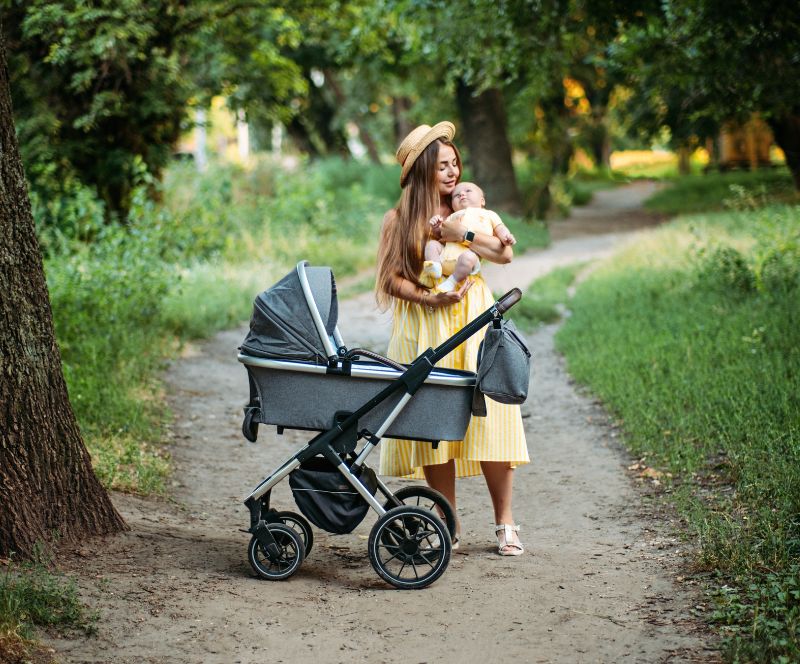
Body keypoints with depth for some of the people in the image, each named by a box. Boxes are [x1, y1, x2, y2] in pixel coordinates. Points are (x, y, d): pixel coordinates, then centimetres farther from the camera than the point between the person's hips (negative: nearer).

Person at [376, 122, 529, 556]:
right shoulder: (399, 219, 5)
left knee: (488, 414, -6)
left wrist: (464, 235, -11)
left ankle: (504, 522, 1)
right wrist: (431, 299, -14)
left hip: (474, 322, 1)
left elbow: (505, 254, 2)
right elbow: (391, 278, -1)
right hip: (424, 327, -1)